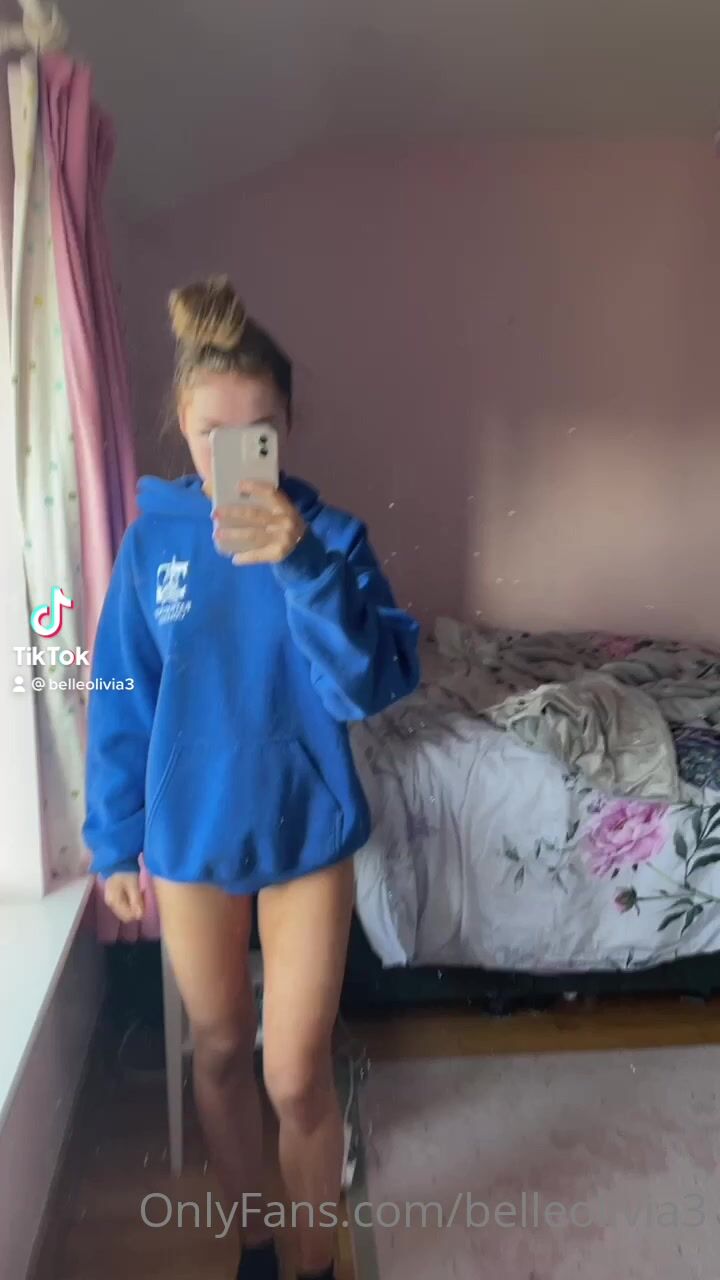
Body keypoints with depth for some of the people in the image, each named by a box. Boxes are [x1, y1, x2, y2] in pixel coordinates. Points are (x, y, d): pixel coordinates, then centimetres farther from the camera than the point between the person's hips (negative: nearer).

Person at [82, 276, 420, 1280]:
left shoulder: (329, 536, -11)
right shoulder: (152, 539, -5)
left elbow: (374, 688, -23)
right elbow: (120, 704, 1)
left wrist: (303, 566, -36)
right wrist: (115, 842, 4)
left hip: (306, 836, -2)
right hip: (187, 840, 2)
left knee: (296, 1077, 8)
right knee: (220, 1052, 19)